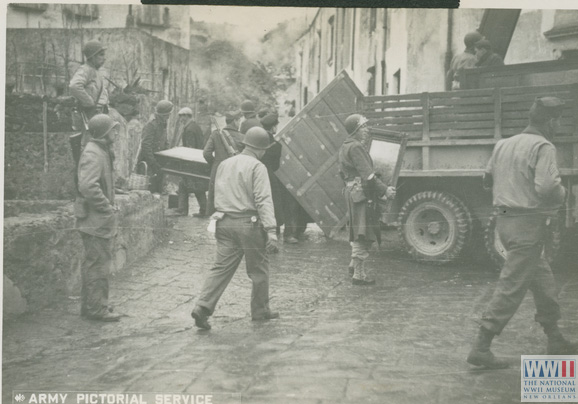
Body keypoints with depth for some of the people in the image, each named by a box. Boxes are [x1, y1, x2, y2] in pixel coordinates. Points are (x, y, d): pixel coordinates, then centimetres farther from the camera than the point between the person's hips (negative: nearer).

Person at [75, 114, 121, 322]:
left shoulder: (102, 151, 15)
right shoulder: (93, 154, -18)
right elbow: (88, 186, -30)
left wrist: (108, 205, 14)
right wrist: (106, 207, -22)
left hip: (99, 219, 11)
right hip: (96, 219, -11)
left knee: (93, 263, 18)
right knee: (99, 263, -5)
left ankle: (89, 305, 28)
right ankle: (97, 308, 2)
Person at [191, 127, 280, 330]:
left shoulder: (224, 164, 14)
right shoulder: (257, 167, -8)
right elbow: (263, 200, -16)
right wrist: (271, 230, -19)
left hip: (225, 222, 6)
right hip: (248, 222, -6)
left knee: (221, 267, 5)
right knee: (259, 269, 10)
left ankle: (203, 307, -9)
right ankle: (260, 311, 21)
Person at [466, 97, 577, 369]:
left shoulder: (503, 145, 9)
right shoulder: (543, 147, -15)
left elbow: (488, 179, 16)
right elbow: (547, 187, -25)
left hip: (506, 220, 9)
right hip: (529, 224, -9)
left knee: (544, 283, 20)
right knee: (511, 288, -4)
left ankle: (555, 342, 31)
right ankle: (481, 348, -2)